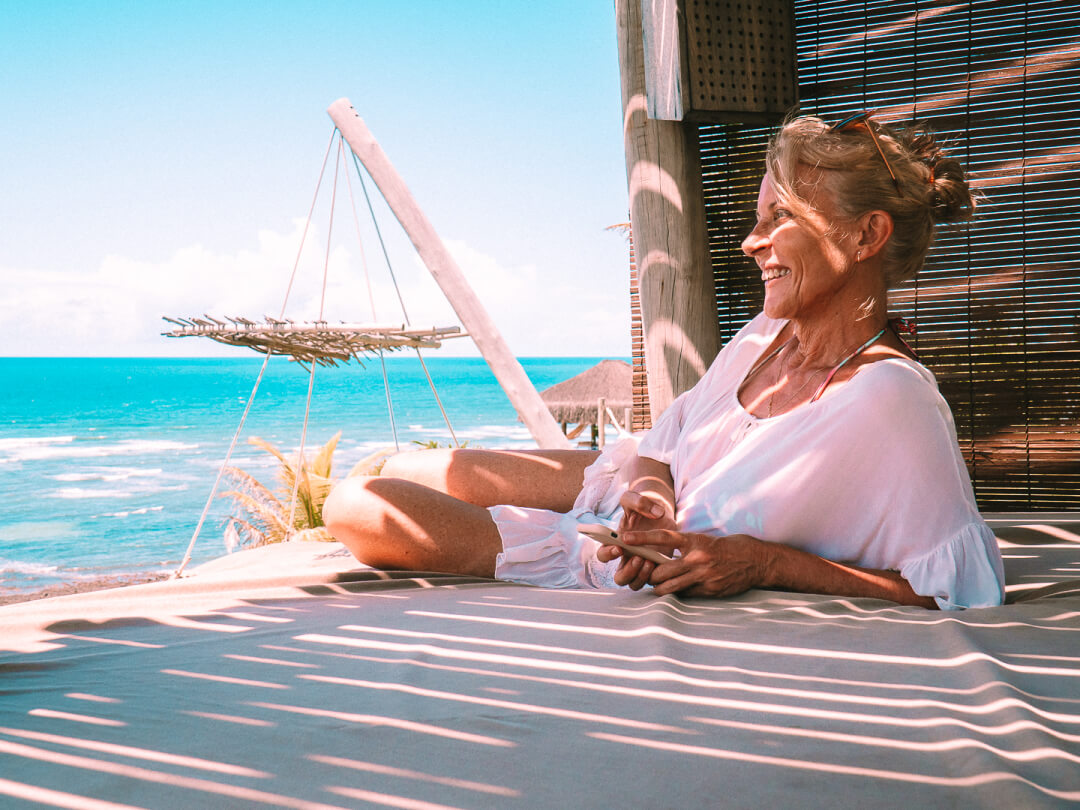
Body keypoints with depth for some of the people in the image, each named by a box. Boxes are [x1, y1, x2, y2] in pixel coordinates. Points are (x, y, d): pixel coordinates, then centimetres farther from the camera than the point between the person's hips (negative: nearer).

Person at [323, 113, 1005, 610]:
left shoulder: (888, 398, -31)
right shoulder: (771, 333, -8)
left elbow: (963, 591, -29)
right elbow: (667, 441, 3)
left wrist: (765, 561, -30)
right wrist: (651, 491, -22)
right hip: (623, 491, 7)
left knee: (360, 510, -4)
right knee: (401, 472, 18)